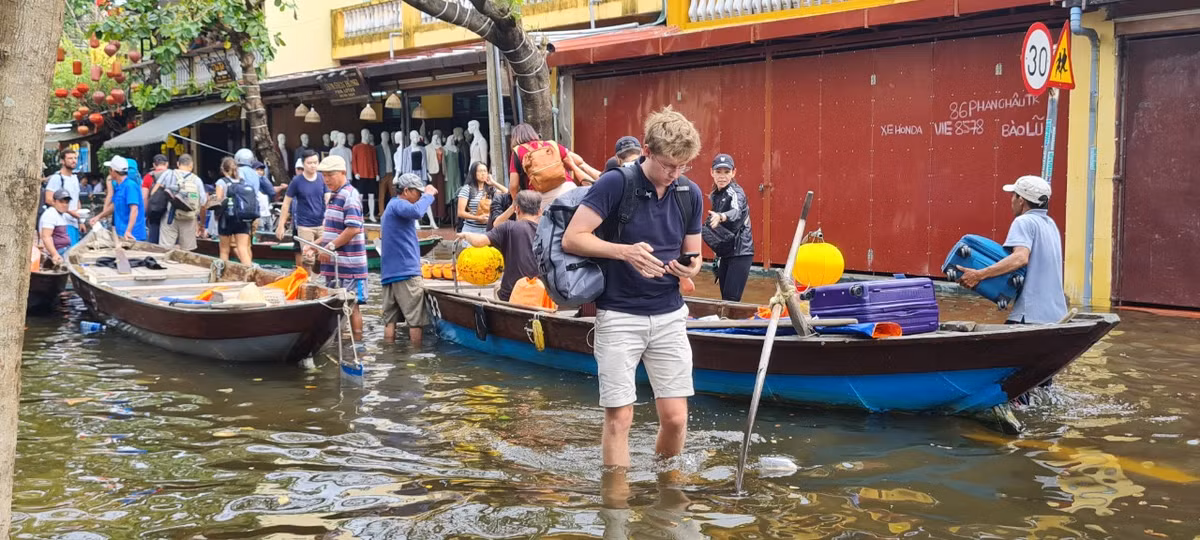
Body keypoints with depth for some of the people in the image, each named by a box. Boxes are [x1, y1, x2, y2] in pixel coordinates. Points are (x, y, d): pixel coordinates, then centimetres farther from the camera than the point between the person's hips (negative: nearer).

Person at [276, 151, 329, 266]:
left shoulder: (323, 179, 2)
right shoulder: (297, 181, -4)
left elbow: (328, 200, 3)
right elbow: (286, 204, 0)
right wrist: (280, 225, -2)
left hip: (321, 224, 3)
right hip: (304, 226, -3)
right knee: (307, 259, -2)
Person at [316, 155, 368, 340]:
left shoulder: (349, 196, -13)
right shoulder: (334, 196, 17)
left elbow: (354, 229, -22)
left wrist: (331, 246, -18)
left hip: (348, 265, -9)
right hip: (335, 264, 9)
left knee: (352, 305, -4)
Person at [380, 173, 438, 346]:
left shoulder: (393, 206, 22)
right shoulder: (398, 205, -9)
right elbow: (416, 212, -30)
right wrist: (428, 194, -17)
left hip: (390, 272, 10)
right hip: (406, 272, -10)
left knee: (390, 319, 6)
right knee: (416, 320, -5)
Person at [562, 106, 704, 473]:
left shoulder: (690, 194, 4)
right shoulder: (615, 184, -12)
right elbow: (572, 238, -14)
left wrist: (690, 268, -11)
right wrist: (625, 252, -26)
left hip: (670, 315, 4)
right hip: (619, 316, -4)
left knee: (675, 418, 3)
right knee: (619, 417, -2)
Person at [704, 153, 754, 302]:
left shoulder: (736, 192, -13)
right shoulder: (714, 196, 10)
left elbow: (736, 212, -36)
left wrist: (720, 217, -58)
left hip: (740, 253, -8)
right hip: (724, 253, 8)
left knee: (731, 299, -16)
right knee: (725, 299, 8)